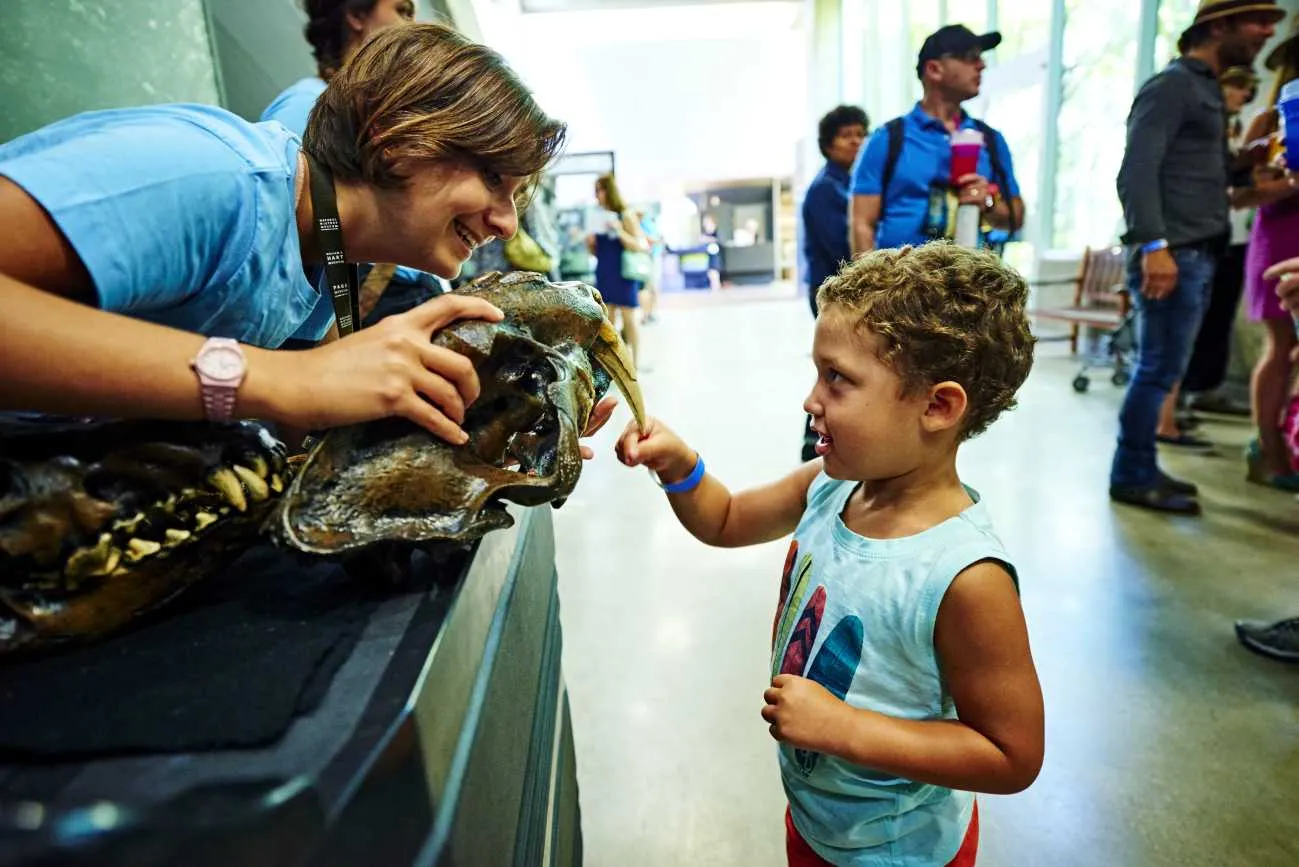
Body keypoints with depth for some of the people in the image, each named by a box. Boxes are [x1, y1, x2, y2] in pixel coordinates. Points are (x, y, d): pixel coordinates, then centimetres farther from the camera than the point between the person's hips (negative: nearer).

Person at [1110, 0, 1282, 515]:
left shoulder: (1207, 89, 22)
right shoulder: (1172, 86, -6)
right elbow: (1137, 173, -18)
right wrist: (1153, 245, -25)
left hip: (1198, 254, 9)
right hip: (1172, 254, -9)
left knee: (1162, 369, 10)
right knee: (1160, 369, -7)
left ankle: (1141, 469, 17)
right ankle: (1132, 476, 2)